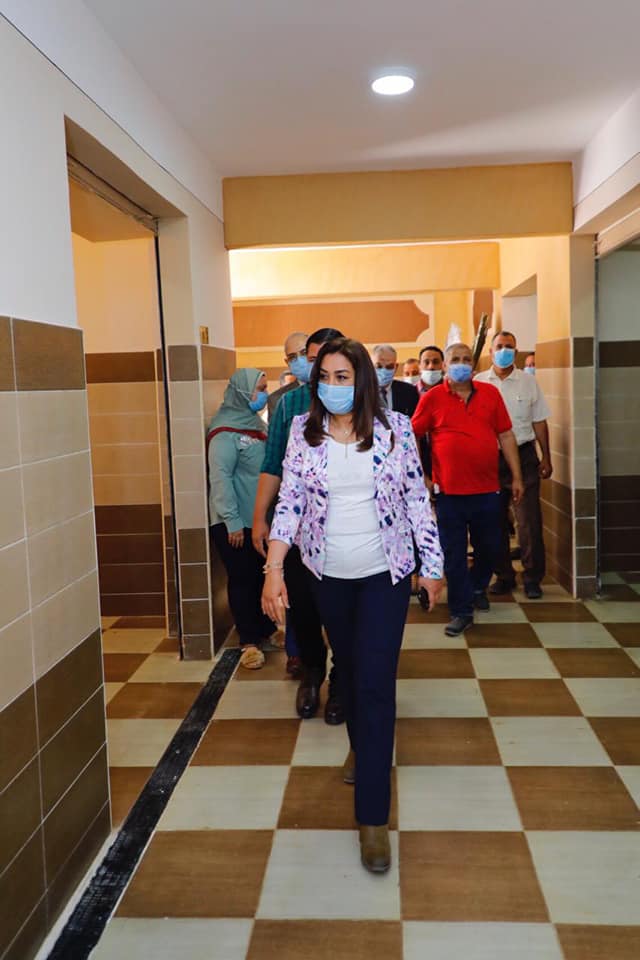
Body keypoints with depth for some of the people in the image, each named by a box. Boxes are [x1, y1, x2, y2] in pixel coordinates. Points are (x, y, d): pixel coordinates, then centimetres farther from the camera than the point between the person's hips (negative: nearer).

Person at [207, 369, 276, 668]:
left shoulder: (256, 422, 10)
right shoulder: (225, 430, -13)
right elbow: (220, 476, -17)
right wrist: (232, 520, -18)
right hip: (236, 521, -7)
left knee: (264, 576, 12)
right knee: (242, 579, 3)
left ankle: (265, 630, 28)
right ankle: (249, 641, 14)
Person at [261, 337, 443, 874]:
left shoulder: (395, 427, -8)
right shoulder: (304, 432, -4)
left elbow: (417, 499, -2)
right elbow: (289, 502, -5)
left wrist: (432, 564, 0)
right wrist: (274, 572, -12)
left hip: (386, 572, -2)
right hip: (329, 573, 3)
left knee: (376, 683, -6)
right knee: (348, 669, 20)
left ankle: (373, 816, 2)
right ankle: (361, 747, 49)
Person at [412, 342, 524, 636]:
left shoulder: (490, 393, 6)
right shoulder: (432, 398, -2)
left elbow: (505, 435, 8)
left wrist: (516, 476, 6)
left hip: (487, 489, 3)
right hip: (449, 491, -2)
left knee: (489, 547, 15)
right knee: (453, 553, 4)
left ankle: (477, 587, 43)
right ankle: (461, 611, 16)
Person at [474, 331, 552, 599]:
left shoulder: (528, 382, 6)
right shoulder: (478, 383, 4)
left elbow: (539, 422, 8)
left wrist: (546, 457, 3)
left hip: (523, 455, 0)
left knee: (529, 520, -3)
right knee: (495, 520, 7)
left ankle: (532, 577, 8)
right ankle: (503, 575, 20)